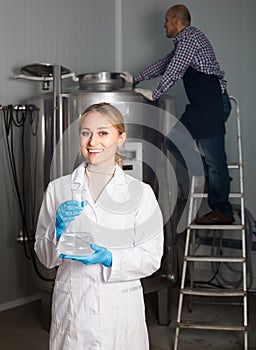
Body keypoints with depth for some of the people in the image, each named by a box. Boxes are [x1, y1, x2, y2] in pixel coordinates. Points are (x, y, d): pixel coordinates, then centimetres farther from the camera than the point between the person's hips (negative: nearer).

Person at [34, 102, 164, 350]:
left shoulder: (140, 192, -4)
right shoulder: (58, 188, 1)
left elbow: (151, 258, -4)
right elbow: (44, 257, 4)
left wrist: (109, 258, -19)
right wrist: (58, 229, -15)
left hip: (121, 308, -1)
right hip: (71, 305, 1)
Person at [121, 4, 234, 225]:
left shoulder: (190, 38, -10)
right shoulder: (184, 42, 22)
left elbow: (173, 72, -16)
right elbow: (164, 64, 29)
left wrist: (154, 95, -7)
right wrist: (135, 79, 29)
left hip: (213, 103, -11)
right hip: (201, 105, 11)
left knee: (214, 157, -8)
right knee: (175, 141, 9)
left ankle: (222, 212, -1)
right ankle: (211, 176, 13)